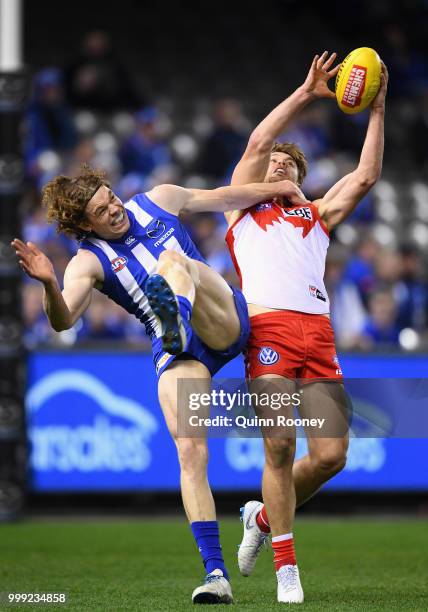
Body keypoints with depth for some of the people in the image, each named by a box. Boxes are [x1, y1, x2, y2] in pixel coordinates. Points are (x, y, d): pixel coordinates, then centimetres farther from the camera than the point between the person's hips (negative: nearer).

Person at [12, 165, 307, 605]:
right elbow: (63, 320, -19)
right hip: (178, 356, -1)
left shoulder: (159, 201, 10)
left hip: (226, 324, 1)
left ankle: (176, 314, -62)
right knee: (189, 451, -19)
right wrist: (49, 284, -38)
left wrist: (276, 188, 31)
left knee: (174, 260, -25)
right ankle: (216, 574, -19)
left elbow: (224, 197, 27)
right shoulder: (89, 261, -1)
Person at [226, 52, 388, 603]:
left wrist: (376, 111, 16)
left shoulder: (317, 214, 31)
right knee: (279, 448, -14)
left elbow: (365, 176, 20)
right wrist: (305, 94, 11)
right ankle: (285, 565, -5)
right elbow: (257, 143, 10)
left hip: (318, 330, 4)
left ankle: (265, 517, 20)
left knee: (331, 455, -6)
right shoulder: (244, 206, 23)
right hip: (268, 326, -4)